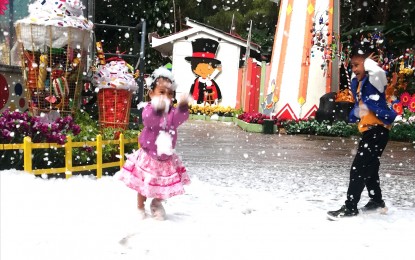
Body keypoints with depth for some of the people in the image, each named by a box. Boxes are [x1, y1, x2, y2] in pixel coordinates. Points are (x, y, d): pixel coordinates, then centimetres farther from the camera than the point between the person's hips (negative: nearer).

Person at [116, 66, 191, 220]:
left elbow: (180, 118, -29)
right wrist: (157, 109, -63)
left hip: (166, 157, 3)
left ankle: (157, 204, 39)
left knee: (165, 184, 13)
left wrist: (183, 107, -52)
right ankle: (140, 208, 32)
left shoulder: (173, 111, -7)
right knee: (144, 185, 10)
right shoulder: (149, 109, -17)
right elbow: (149, 120, -40)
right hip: (149, 156, -3)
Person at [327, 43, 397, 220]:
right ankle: (377, 201, 37)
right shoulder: (358, 83, 10)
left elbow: (378, 72, -37)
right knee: (369, 167, 20)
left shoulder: (374, 80, -14)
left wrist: (368, 62, -20)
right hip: (369, 130, 10)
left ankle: (350, 207, -5)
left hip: (377, 130, -10)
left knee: (358, 169, -11)